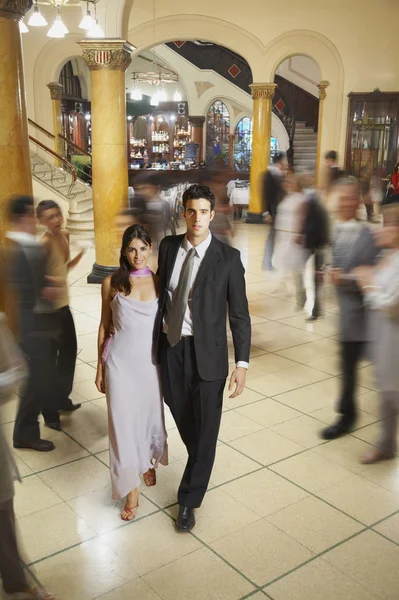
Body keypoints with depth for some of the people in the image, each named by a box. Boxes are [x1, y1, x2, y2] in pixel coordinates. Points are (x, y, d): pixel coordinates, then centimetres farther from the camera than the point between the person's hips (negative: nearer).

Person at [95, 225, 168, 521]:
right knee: (123, 421, 1)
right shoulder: (112, 283, -3)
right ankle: (132, 490, 15)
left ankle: (148, 463, 45)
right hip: (120, 361, -1)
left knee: (151, 415, 15)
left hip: (151, 360, 1)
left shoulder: (159, 282, -1)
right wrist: (100, 368, 5)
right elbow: (105, 326, 4)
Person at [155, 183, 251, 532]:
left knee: (206, 427, 6)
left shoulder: (228, 258, -10)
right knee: (183, 419, 19)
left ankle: (189, 500, 23)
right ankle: (201, 468, 48)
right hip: (170, 347, 4)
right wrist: (156, 339, 13)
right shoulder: (168, 247, 2)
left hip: (207, 352, -4)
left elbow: (239, 314, -8)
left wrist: (242, 364, -13)